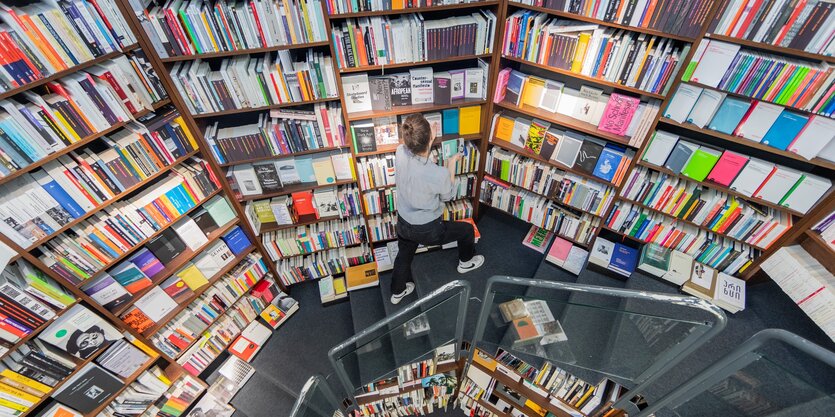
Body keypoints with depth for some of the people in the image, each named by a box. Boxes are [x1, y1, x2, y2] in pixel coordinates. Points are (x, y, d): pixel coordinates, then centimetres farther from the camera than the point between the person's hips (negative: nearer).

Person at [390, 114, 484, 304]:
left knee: (404, 256, 31)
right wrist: (451, 164, -2)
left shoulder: (400, 152, -21)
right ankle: (466, 262, 51)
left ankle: (398, 292, 54)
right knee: (467, 229, 23)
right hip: (428, 230, -5)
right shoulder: (440, 174, -35)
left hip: (403, 224, 5)